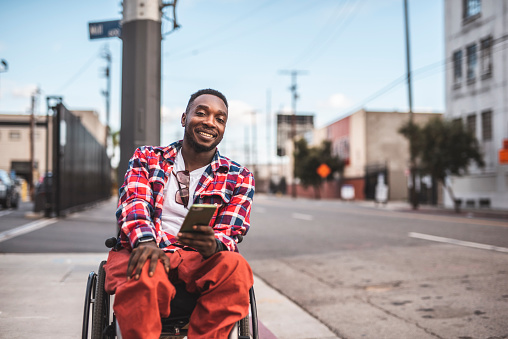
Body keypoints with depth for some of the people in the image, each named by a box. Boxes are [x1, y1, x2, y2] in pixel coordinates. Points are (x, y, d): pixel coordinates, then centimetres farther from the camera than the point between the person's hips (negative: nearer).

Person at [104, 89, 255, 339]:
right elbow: (133, 202, -3)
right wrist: (146, 241, -26)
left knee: (235, 266, -33)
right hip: (143, 253, 0)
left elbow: (231, 235, 1)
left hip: (200, 261, 1)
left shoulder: (239, 178, 12)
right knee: (144, 274, -36)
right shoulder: (146, 158, 15)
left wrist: (213, 245, -25)